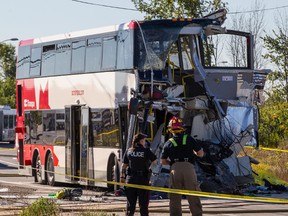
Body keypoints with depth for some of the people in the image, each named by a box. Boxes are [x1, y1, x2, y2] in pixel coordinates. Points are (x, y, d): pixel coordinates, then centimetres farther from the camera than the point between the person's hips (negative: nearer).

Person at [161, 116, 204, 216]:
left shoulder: (169, 143, 11)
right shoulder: (189, 139, 9)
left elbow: (163, 162, 12)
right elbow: (201, 154, 10)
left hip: (175, 169, 0)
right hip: (189, 168, 0)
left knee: (175, 197, 6)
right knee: (193, 197, 3)